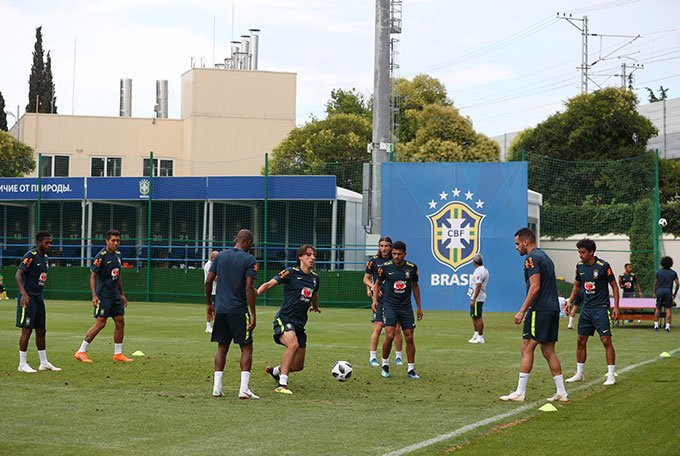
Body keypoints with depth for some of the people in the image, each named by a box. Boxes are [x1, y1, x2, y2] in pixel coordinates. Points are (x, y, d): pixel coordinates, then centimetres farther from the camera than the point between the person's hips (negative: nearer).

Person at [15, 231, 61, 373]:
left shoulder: (45, 258, 14)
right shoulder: (30, 256, -13)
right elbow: (18, 275, -20)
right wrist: (23, 293, -31)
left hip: (38, 298, 9)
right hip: (28, 298, -9)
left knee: (41, 330, 13)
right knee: (27, 329, -7)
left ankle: (44, 362, 21)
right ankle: (22, 364, -1)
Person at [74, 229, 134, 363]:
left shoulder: (117, 255, 11)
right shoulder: (101, 256, -13)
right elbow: (93, 276, -14)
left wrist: (122, 294, 22)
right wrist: (94, 296, -22)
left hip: (115, 294, 8)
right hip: (103, 295, -8)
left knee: (120, 322, 5)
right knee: (100, 323, -10)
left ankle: (118, 354, 13)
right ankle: (81, 352, -3)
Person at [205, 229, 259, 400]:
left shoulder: (221, 256, 9)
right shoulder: (249, 260, -6)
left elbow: (209, 281, 7)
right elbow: (249, 288, -13)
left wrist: (209, 304, 19)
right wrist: (253, 314, -10)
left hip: (220, 309, 5)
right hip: (239, 309, -5)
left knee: (222, 347, 12)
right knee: (246, 348, 3)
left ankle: (217, 387, 7)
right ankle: (244, 389, -6)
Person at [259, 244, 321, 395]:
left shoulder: (314, 277, 12)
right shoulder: (291, 272, -7)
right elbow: (270, 284, -12)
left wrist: (315, 307, 52)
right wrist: (257, 292, -31)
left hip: (300, 324, 7)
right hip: (284, 319, -7)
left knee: (298, 366, 7)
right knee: (293, 344, -36)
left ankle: (275, 371, 41)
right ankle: (282, 384, -30)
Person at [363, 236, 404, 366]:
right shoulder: (374, 261, 3)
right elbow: (366, 279, 9)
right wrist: (372, 286, -9)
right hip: (379, 298, -2)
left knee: (397, 328, 0)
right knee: (378, 327, -10)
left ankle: (398, 357, 13)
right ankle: (372, 357, -3)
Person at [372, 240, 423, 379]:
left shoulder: (412, 268, -2)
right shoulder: (385, 267, -7)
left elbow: (415, 286, 12)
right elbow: (377, 283, 9)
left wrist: (419, 308, 13)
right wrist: (375, 300, -5)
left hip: (406, 306, 2)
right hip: (390, 305, -2)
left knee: (409, 338, 1)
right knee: (389, 336, -15)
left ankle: (411, 370, 11)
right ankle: (385, 366, 6)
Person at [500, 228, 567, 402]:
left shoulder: (532, 259, -10)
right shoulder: (545, 257, 21)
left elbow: (535, 287, -19)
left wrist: (522, 311, -17)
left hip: (539, 309, -9)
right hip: (553, 309, 9)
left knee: (527, 349, -6)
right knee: (548, 351, 11)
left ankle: (520, 393, -6)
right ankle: (561, 393, 9)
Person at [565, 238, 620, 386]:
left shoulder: (603, 266, -11)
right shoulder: (580, 266, 6)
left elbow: (614, 286, -5)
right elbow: (576, 286, 19)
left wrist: (616, 307, -11)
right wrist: (570, 302, 8)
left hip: (601, 308, -6)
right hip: (586, 308, 6)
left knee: (606, 340, -10)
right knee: (580, 340, 7)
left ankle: (611, 375, -5)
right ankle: (580, 374, 17)